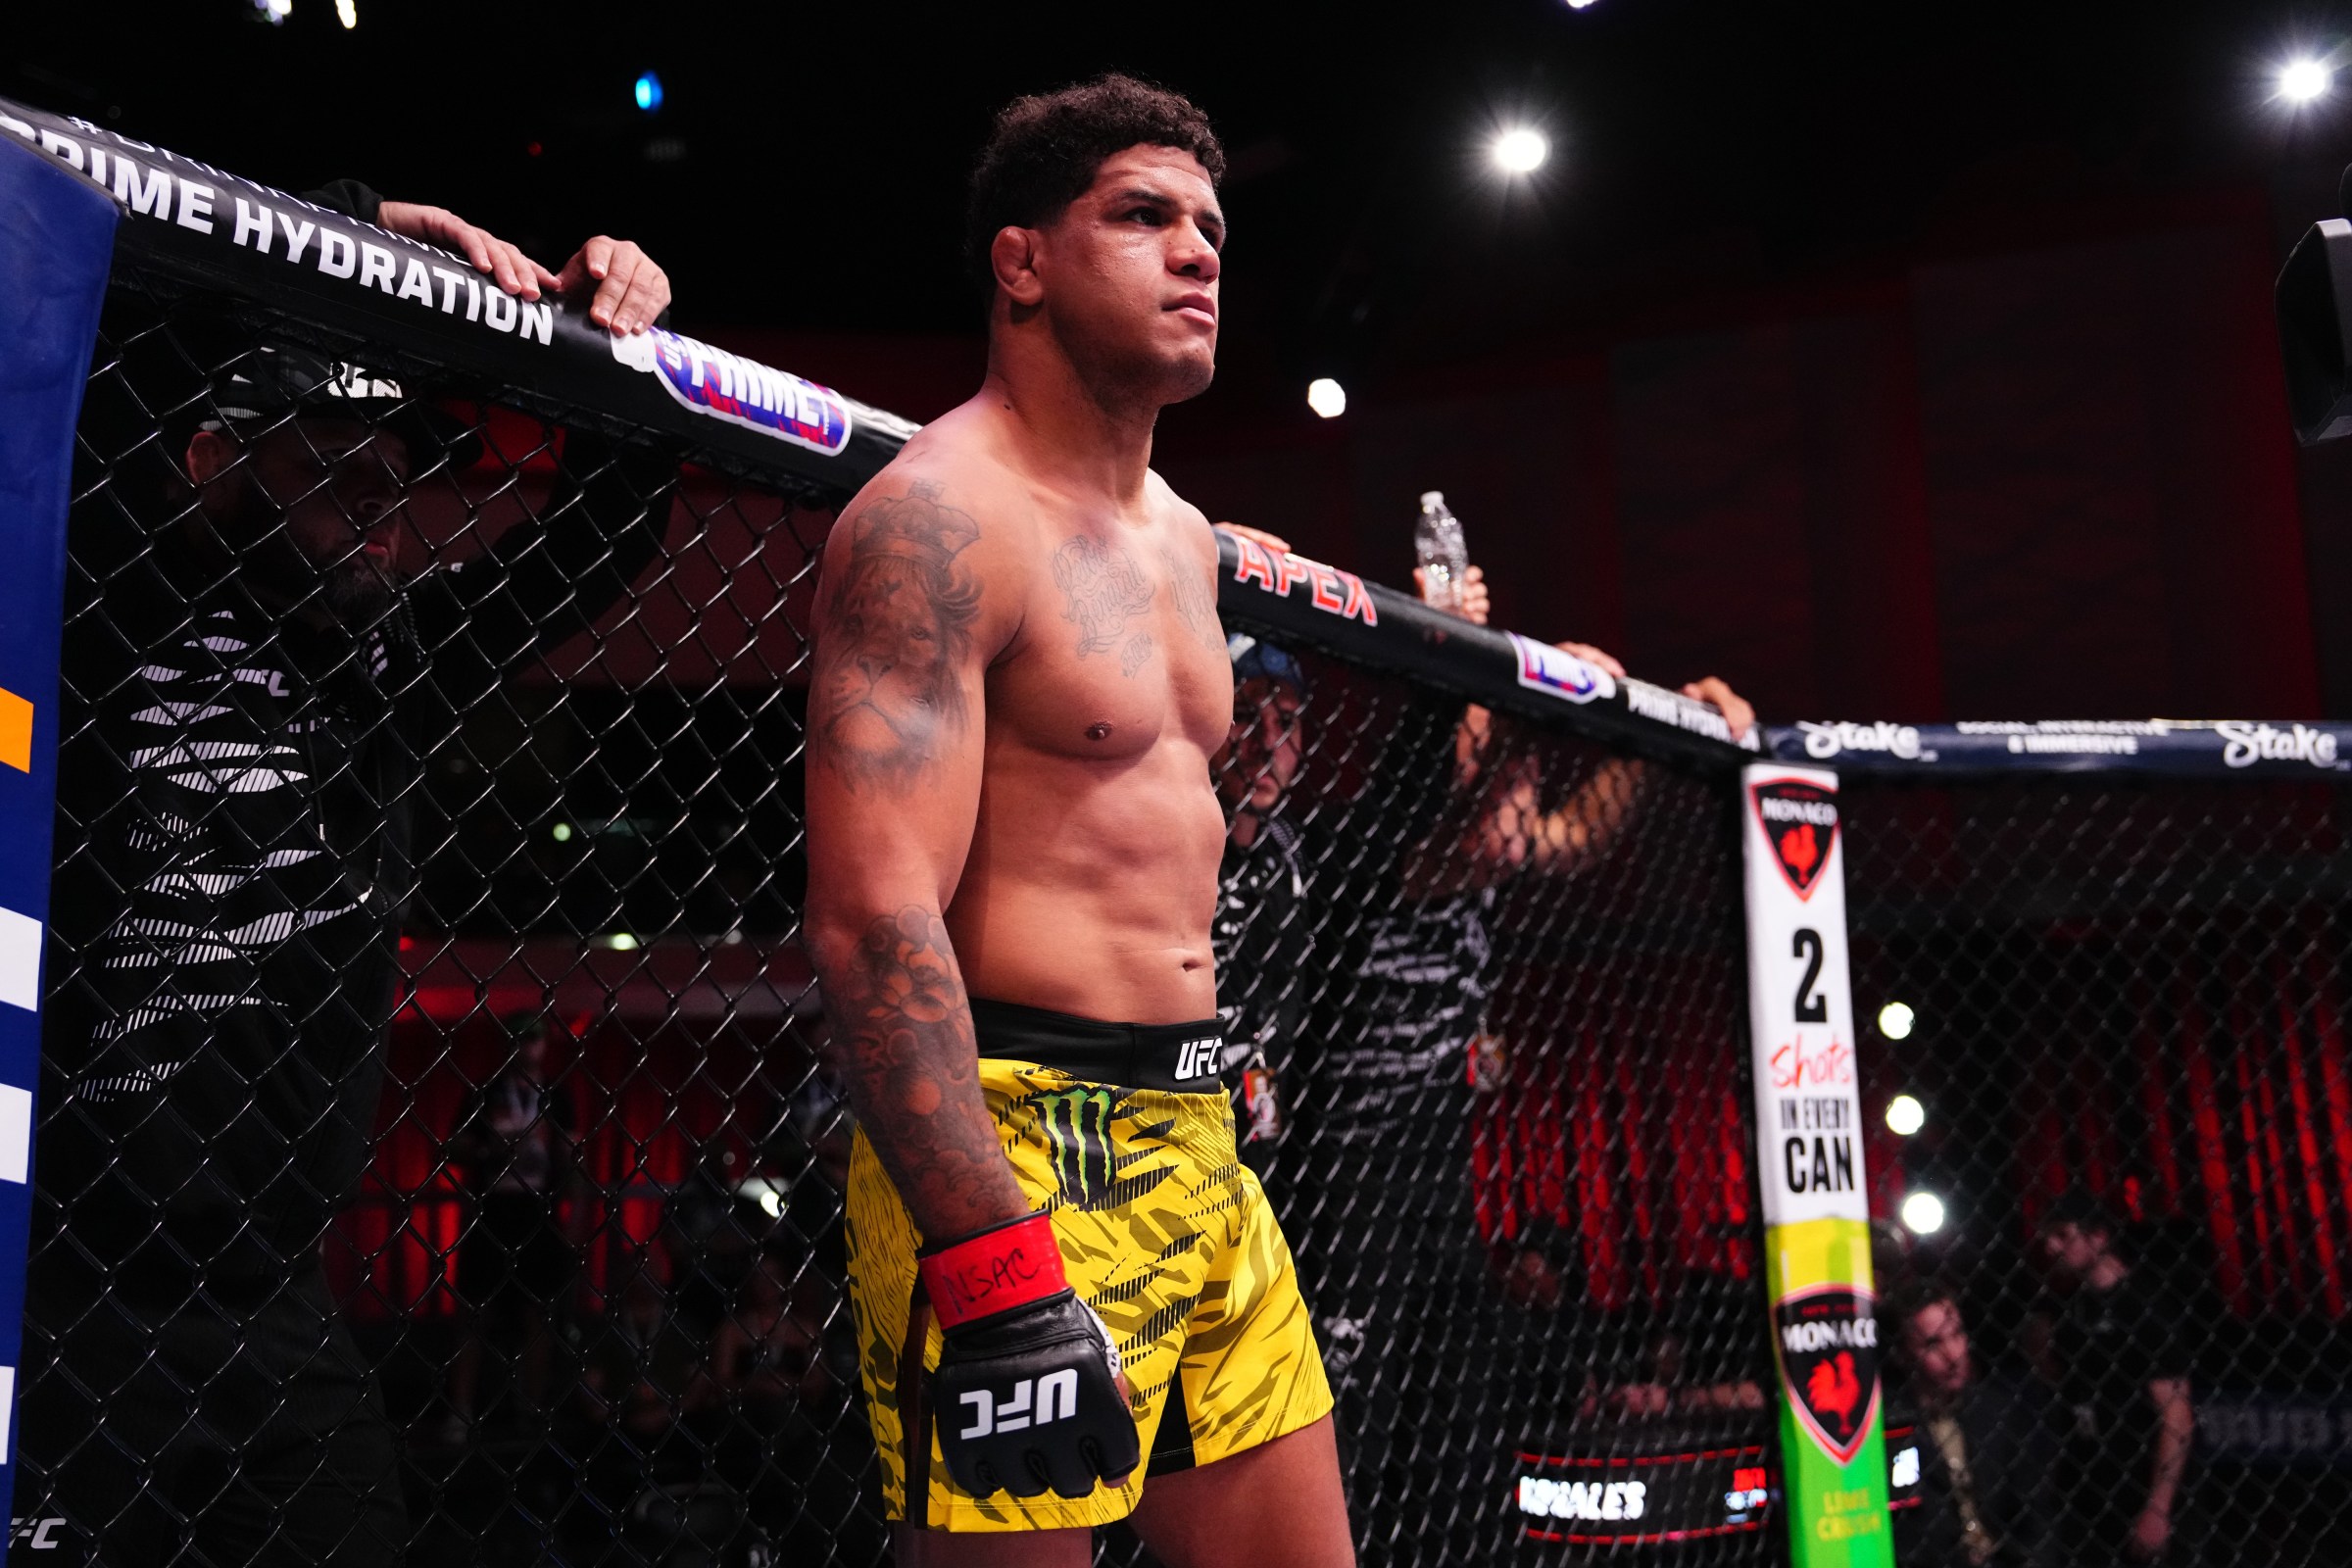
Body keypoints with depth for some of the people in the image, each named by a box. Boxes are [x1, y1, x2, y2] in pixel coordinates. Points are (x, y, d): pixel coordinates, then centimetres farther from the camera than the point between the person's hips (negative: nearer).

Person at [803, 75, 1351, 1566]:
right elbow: (873, 915, -21)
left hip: (1200, 1153, 9)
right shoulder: (941, 514, -12)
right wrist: (999, 1274, -27)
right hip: (1015, 1158, -8)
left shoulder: (1184, 536, 16)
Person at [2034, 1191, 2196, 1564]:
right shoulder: (2066, 1305, 8)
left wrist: (2158, 1508, -18)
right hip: (2082, 1491, 6)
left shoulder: (2142, 1308, -11)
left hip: (2137, 1492, -6)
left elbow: (2177, 1414, -14)